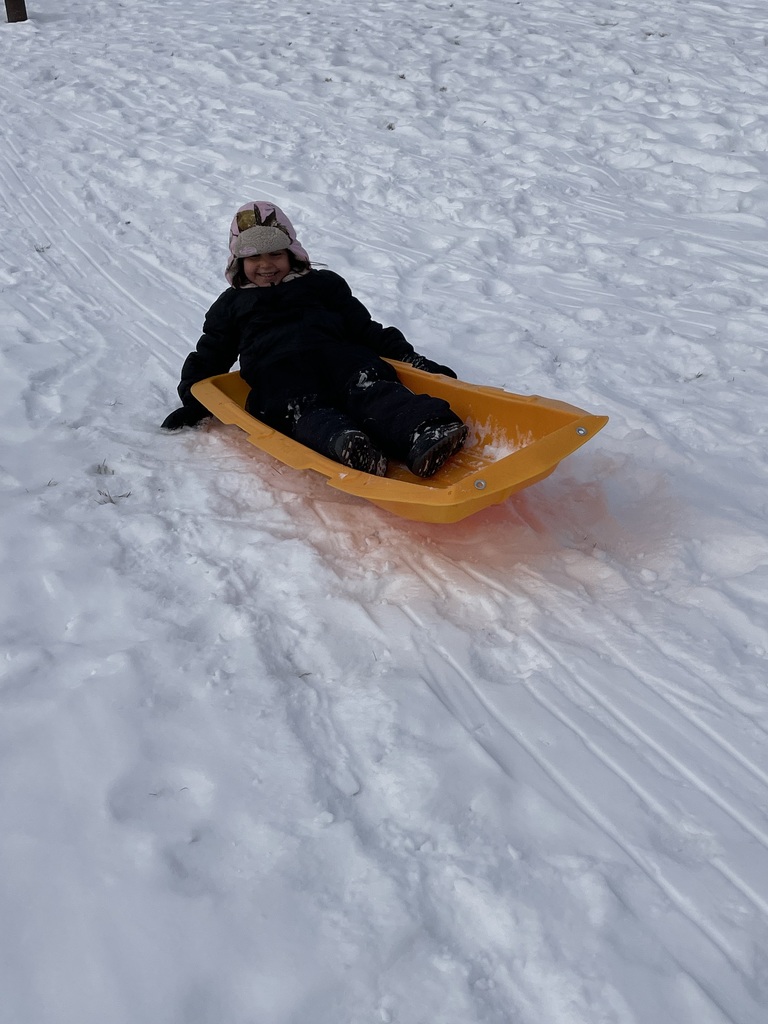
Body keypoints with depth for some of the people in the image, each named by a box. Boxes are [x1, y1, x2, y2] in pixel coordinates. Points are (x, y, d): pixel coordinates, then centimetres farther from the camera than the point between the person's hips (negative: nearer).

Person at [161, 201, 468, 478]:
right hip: (277, 372, -1)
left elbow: (365, 329, 24)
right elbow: (209, 356, 33)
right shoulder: (230, 305, 32)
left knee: (370, 391, -33)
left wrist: (411, 359, 11)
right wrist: (193, 403, 17)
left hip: (338, 354, 1)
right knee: (304, 410, -37)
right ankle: (345, 444, -68)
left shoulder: (322, 284, 30)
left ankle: (426, 432, -60)